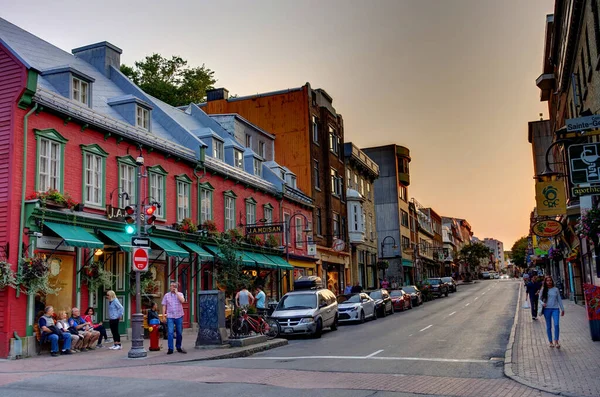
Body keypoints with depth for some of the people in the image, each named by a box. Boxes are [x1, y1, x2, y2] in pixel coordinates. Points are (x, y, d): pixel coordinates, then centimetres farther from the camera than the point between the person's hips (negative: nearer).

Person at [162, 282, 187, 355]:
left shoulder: (180, 294, 6)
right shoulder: (166, 295, 8)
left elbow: (182, 301, -13)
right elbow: (164, 305, 7)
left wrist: (176, 292, -9)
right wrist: (163, 314, -2)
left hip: (179, 316, 1)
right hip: (170, 316, -1)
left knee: (179, 333, 7)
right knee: (170, 333, -8)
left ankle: (178, 347, 20)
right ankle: (170, 349, -5)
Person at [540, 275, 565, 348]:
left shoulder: (555, 289, 5)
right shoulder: (543, 290, 3)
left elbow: (559, 299, 12)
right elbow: (540, 299, 8)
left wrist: (562, 309, 14)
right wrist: (542, 303, -13)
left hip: (555, 309, 0)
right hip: (547, 309, 0)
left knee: (556, 324, -16)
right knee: (548, 326, 6)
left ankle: (556, 341, -10)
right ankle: (550, 342, 15)